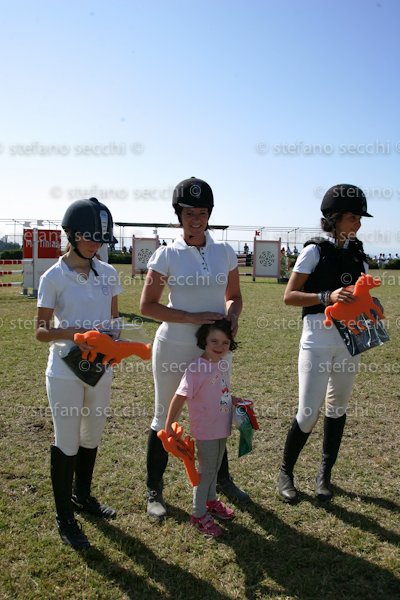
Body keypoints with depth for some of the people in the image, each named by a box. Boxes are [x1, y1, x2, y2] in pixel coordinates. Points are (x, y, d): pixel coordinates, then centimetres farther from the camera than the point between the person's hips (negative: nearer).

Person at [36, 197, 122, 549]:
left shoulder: (108, 273, 2)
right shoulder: (54, 277, -11)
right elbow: (41, 331, -9)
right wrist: (73, 332, -27)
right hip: (65, 372, -4)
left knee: (92, 437, 19)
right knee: (67, 443, 6)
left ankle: (83, 496, 43)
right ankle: (65, 517, 26)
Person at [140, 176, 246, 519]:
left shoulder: (224, 253, 2)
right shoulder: (167, 255, -8)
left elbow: (234, 296, 12)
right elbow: (147, 305, -9)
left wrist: (232, 315, -11)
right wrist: (193, 318, -19)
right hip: (174, 347, -3)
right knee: (165, 418, 9)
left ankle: (222, 479, 40)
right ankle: (154, 491, 27)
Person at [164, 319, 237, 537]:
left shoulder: (224, 364, 0)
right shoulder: (196, 368, -23)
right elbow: (180, 398, -23)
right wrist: (169, 425, -22)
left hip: (222, 428, 7)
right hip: (206, 431, -7)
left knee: (215, 468, 24)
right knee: (206, 470, 7)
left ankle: (211, 501, 46)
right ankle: (199, 514, 26)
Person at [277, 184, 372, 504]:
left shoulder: (358, 254, 10)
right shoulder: (315, 250, -6)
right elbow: (289, 296, -10)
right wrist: (327, 297, -23)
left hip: (349, 340, 6)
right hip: (318, 341, -5)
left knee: (337, 408, 13)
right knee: (308, 414, -4)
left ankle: (325, 474, 30)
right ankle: (286, 472, 19)